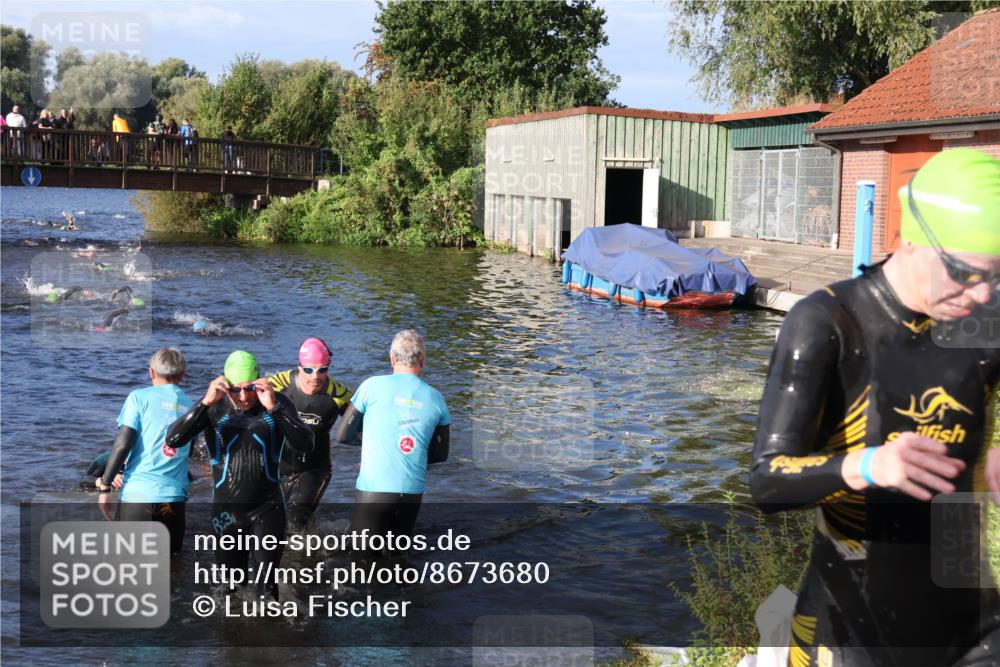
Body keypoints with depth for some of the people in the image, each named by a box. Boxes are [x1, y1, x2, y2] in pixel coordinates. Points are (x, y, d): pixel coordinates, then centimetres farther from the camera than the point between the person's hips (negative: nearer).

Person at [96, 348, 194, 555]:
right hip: (174, 496, 3)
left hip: (138, 494, -3)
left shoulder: (140, 397, 1)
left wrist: (105, 486, -1)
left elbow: (123, 444, -7)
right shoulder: (191, 406, 12)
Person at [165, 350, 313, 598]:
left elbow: (305, 445, -20)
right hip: (226, 510, 2)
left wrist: (274, 408, -32)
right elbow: (173, 440, -17)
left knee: (267, 584, -13)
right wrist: (205, 403, -28)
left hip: (266, 508, -2)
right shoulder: (213, 408, -5)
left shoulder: (277, 404, -7)